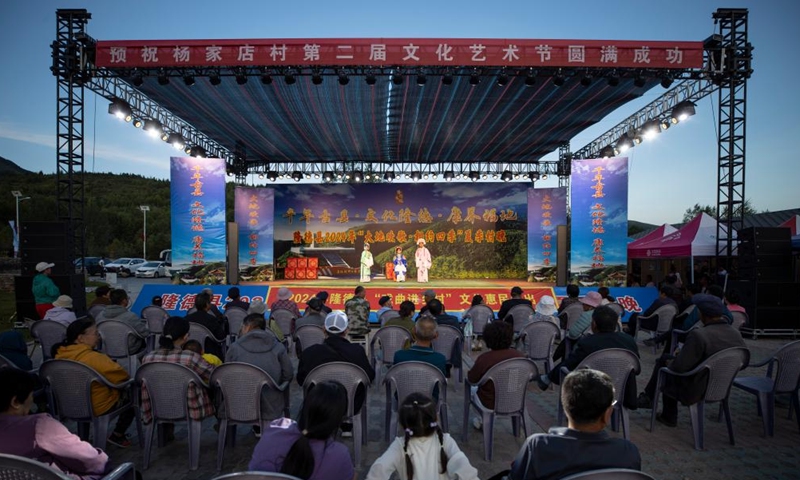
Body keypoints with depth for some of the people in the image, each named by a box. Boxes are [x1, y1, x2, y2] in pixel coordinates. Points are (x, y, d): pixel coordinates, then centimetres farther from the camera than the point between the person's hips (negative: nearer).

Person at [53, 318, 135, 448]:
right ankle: (118, 435, 19)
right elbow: (122, 376, -22)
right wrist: (128, 379, 0)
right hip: (97, 406, -8)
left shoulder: (60, 355, -6)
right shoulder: (94, 358, -30)